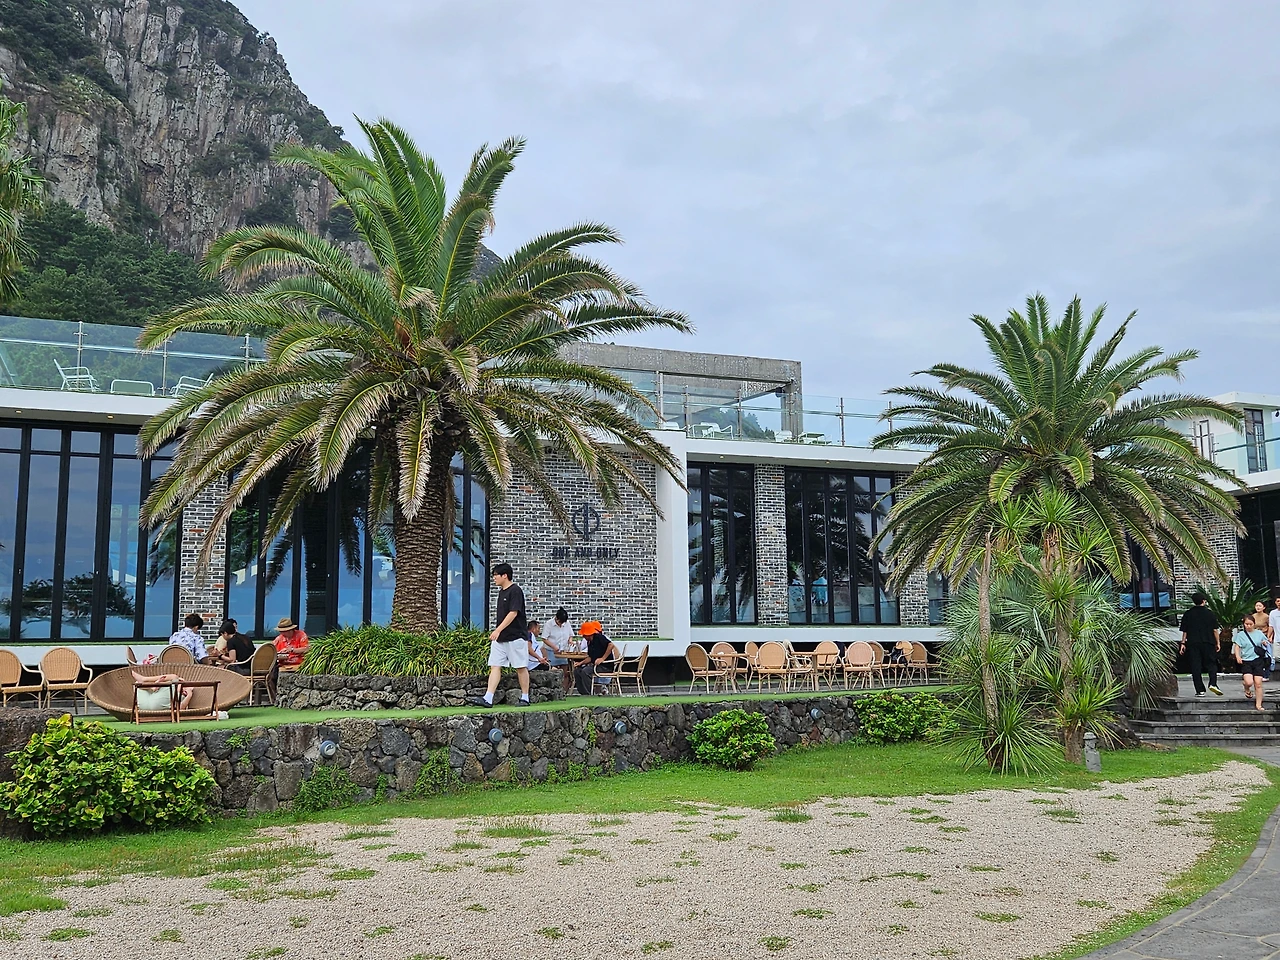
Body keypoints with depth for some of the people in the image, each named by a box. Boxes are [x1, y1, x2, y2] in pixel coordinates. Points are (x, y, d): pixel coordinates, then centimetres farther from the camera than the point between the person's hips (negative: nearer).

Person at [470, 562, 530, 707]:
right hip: (500, 637, 9)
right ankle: (488, 698, -5)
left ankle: (525, 698, 11)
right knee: (495, 666, 0)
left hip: (516, 636, -9)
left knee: (520, 667, 1)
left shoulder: (515, 591, -13)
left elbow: (513, 613, -21)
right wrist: (497, 632, 19)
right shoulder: (501, 592, 15)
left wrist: (498, 630, -25)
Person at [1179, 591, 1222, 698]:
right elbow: (1215, 630, 1)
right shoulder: (1209, 613, 1)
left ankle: (1200, 690, 0)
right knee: (1211, 664, 11)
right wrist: (1218, 642, 8)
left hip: (1193, 643, 1)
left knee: (1195, 667, 3)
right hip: (1208, 643, -1)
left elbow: (1184, 631, 3)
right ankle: (1213, 684, -10)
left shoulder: (1188, 614, 3)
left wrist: (1183, 643, 8)